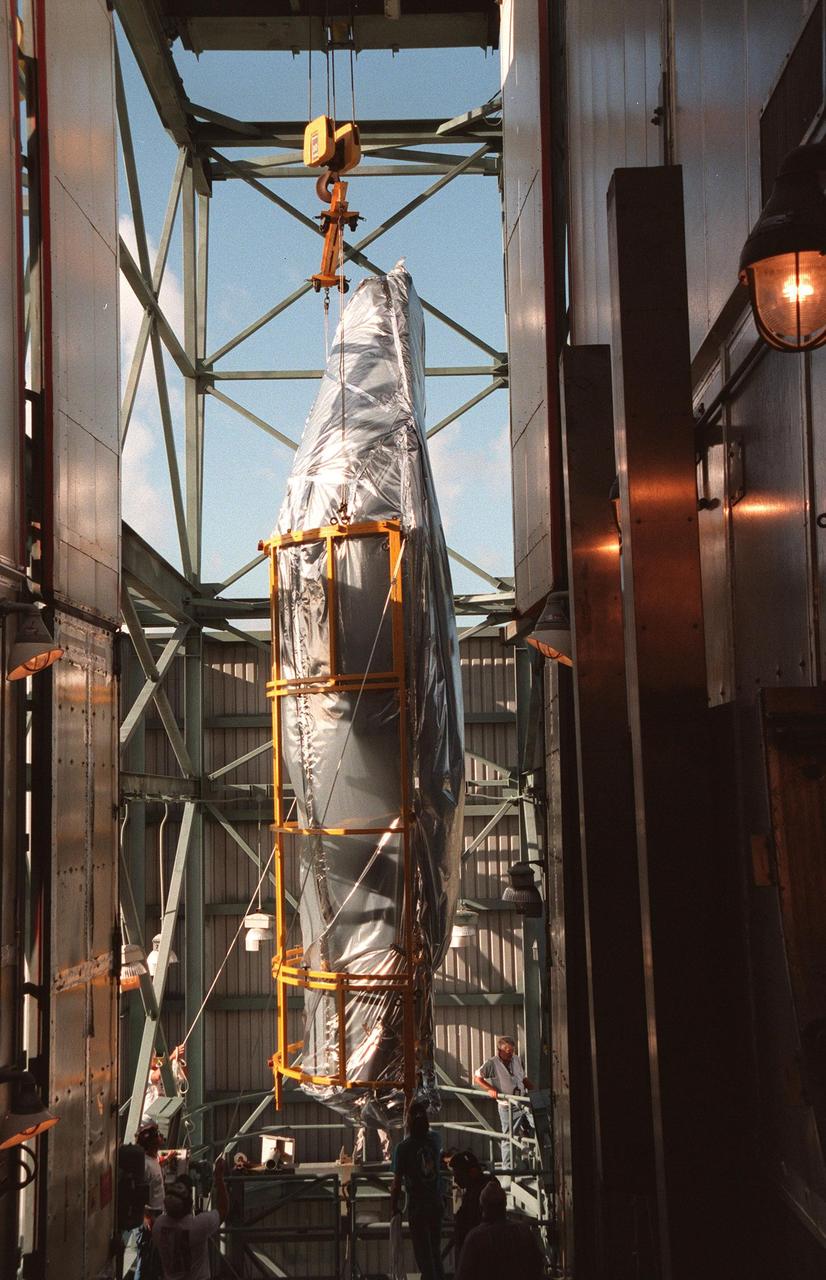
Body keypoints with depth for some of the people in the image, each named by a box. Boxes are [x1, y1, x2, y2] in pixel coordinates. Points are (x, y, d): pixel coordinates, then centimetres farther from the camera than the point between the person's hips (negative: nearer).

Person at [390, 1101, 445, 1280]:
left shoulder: (403, 1147, -16)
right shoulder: (435, 1140, -5)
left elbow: (397, 1183, -14)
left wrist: (393, 1207, -2)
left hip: (416, 1206, -4)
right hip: (436, 1204, 4)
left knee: (423, 1252, 5)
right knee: (435, 1250, 19)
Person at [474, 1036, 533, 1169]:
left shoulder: (516, 1060, 10)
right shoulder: (492, 1063, -7)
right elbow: (477, 1078, -4)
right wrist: (490, 1089, -17)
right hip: (506, 1106, -5)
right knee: (508, 1136, 1)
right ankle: (507, 1167, 12)